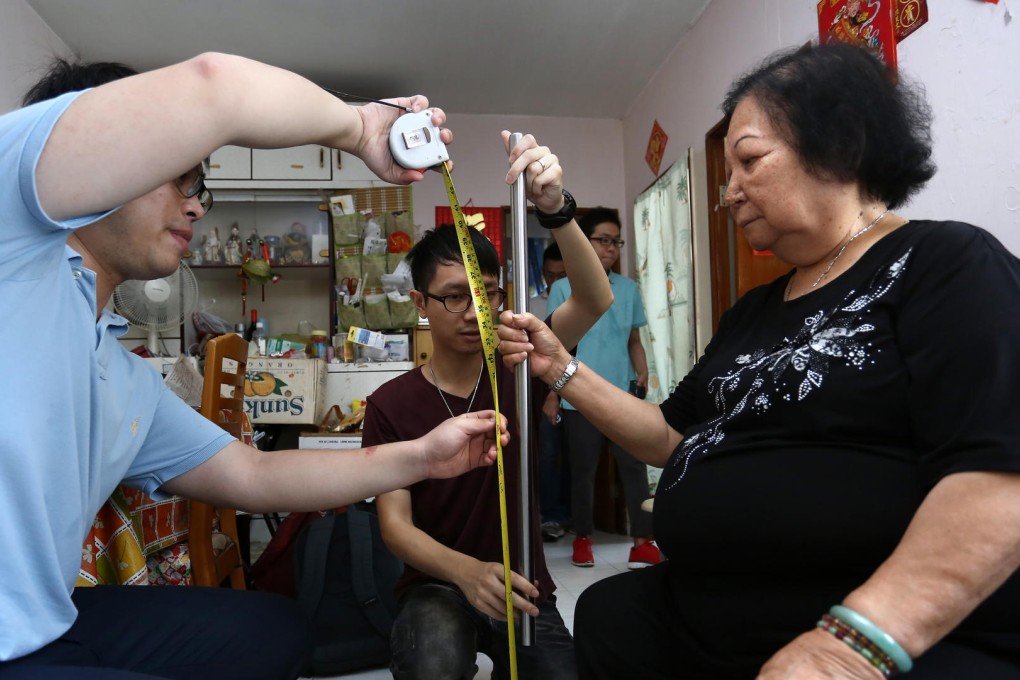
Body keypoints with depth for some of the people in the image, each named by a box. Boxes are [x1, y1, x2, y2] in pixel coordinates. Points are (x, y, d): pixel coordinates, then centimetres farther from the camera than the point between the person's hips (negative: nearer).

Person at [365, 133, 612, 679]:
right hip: (436, 587, -3)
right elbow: (395, 522, -11)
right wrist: (466, 571, -32)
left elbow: (595, 302, -17)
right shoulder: (389, 404, -6)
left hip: (523, 590, 3)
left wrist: (554, 209, -34)